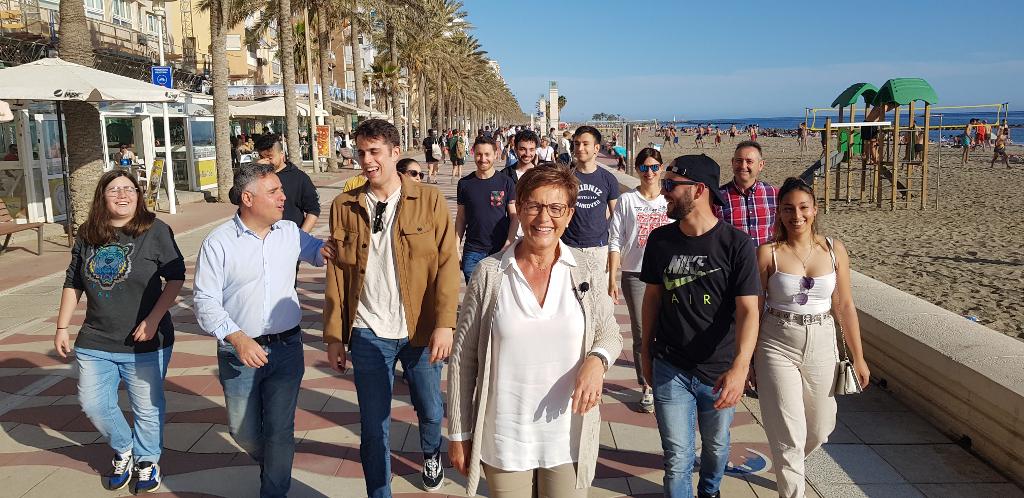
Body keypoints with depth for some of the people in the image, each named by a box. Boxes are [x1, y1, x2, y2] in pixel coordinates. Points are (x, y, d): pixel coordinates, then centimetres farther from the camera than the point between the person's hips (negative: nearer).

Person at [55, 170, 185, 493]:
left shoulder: (155, 230, -10)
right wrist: (62, 327, 11)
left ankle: (147, 460, 33)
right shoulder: (86, 235, 3)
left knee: (147, 408, 8)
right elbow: (73, 283, 13)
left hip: (144, 343, -4)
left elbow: (175, 277, -9)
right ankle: (123, 450, 38)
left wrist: (153, 319, -17)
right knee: (93, 405, 10)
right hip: (94, 343, 4)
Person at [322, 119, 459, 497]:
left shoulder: (430, 201, -4)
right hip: (368, 335, 1)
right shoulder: (344, 206, 1)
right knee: (373, 426, 7)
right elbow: (336, 274, 3)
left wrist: (444, 324, -15)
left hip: (421, 331, 0)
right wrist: (334, 335, 2)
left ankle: (431, 456, 51)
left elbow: (447, 265, -7)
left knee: (430, 410, 18)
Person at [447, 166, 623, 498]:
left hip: (569, 437, 1)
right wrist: (459, 434, -1)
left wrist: (597, 360, -15)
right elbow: (463, 358, -2)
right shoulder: (490, 272, -7)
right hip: (504, 439, -1)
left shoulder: (583, 271, -3)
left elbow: (611, 333, 8)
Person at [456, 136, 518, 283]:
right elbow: (461, 217, 8)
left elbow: (514, 216, 0)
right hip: (472, 251, 1)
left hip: (500, 250, -1)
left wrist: (508, 244, -11)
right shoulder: (465, 183, 4)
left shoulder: (506, 182, -1)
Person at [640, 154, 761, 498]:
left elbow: (748, 309, -18)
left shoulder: (737, 244, -14)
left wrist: (740, 366, -32)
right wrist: (646, 351, 13)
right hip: (670, 369, 1)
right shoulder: (660, 240, -3)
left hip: (719, 371, -1)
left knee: (716, 444, 21)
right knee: (677, 457, 2)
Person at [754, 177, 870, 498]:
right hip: (777, 347, -3)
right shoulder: (768, 253, -9)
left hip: (821, 347, 4)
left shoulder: (834, 250, -2)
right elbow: (754, 309, -5)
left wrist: (858, 357, 3)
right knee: (788, 434, -1)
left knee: (820, 429, 18)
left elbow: (844, 306, 2)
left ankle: (789, 467, 49)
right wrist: (748, 360, -1)